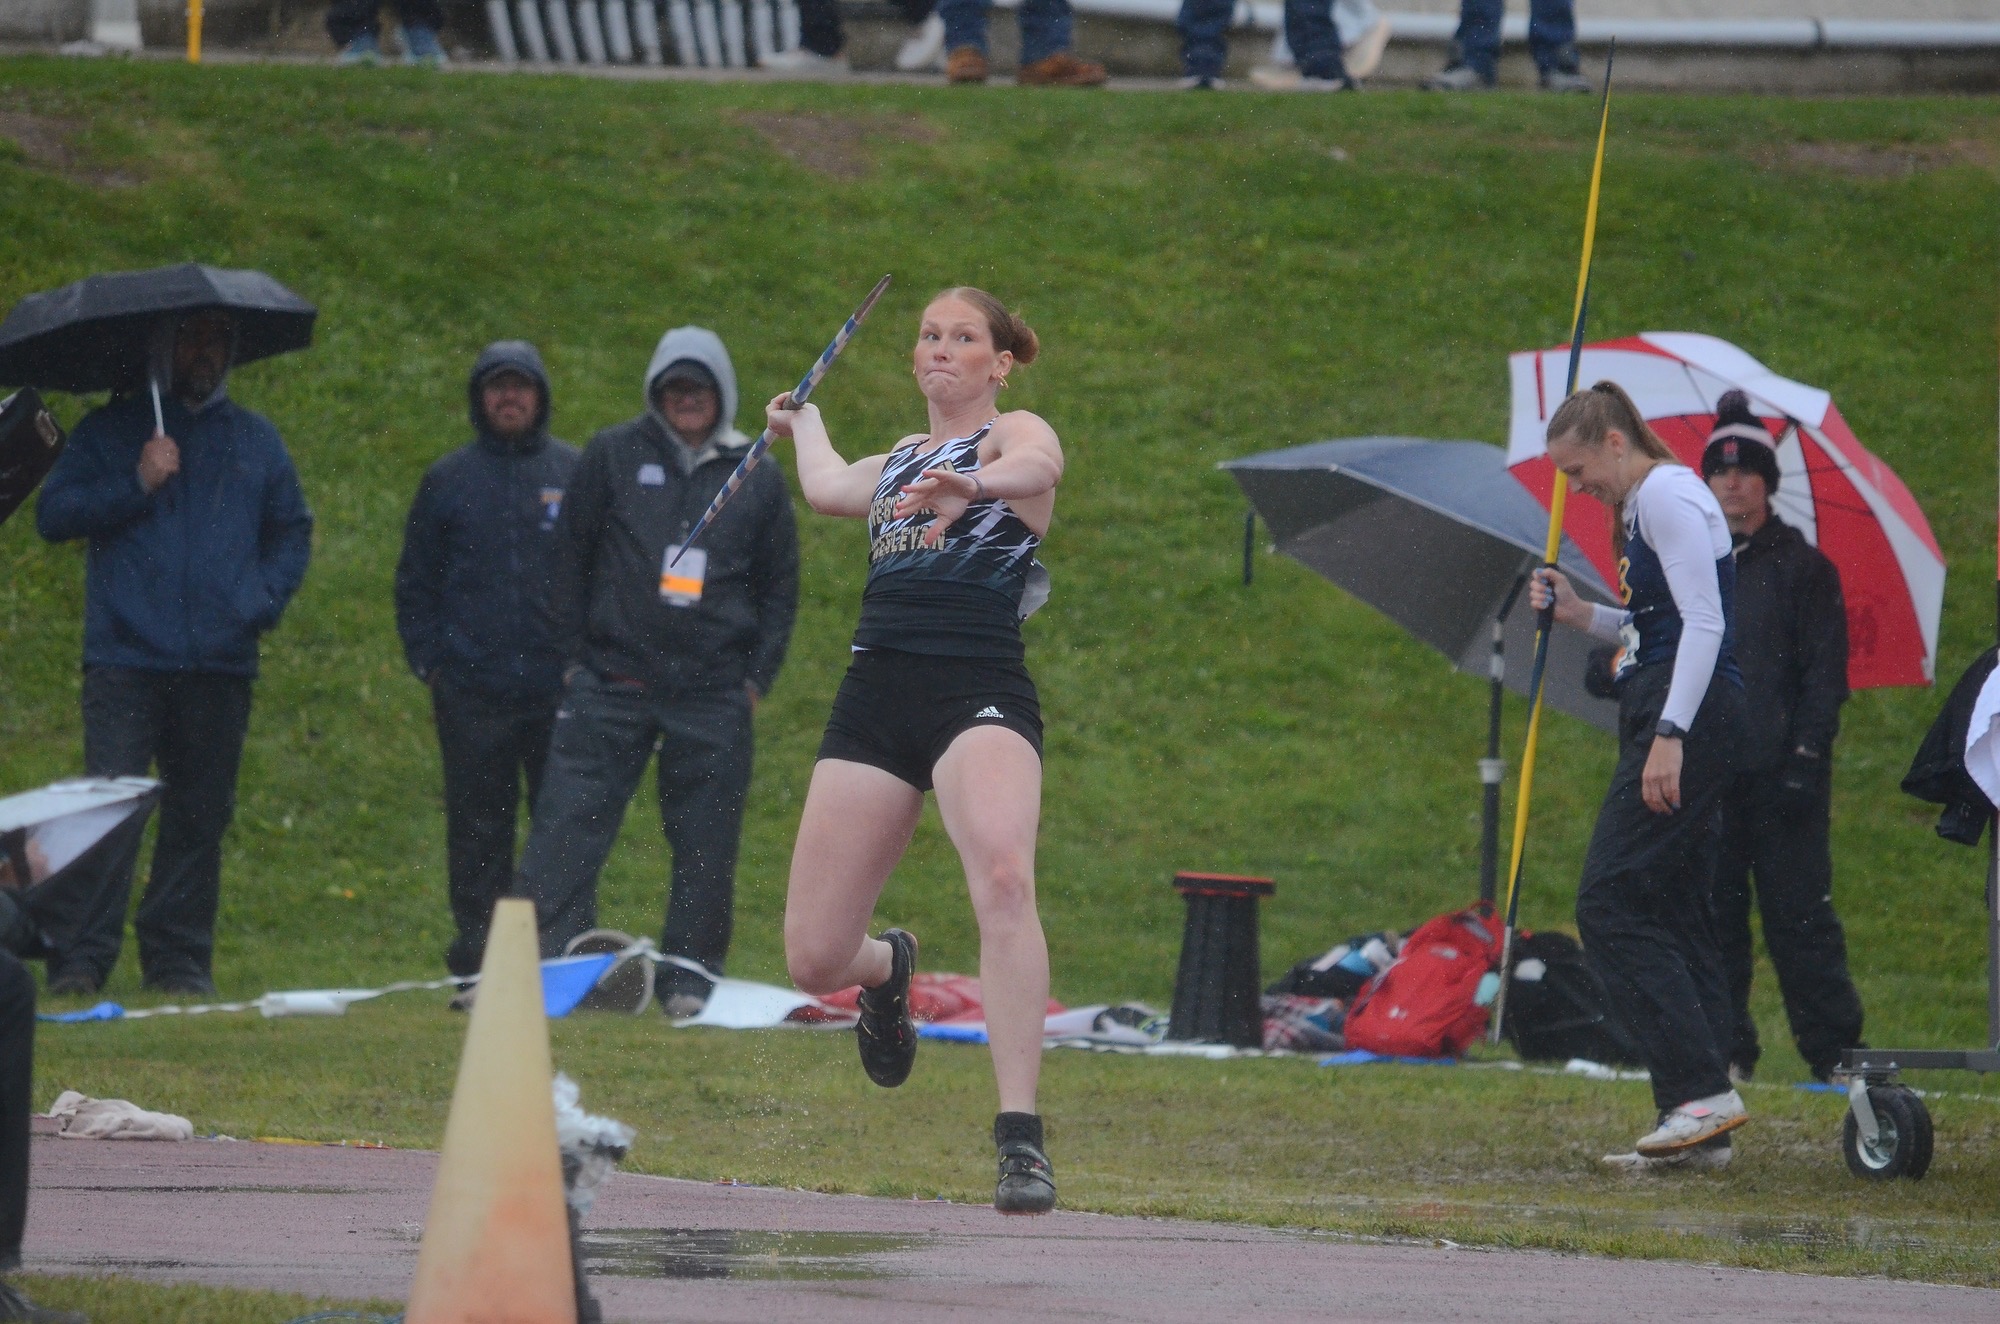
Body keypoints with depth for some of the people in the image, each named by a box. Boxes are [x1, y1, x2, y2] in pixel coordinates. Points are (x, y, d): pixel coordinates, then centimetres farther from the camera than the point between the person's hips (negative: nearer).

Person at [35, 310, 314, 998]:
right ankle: (81, 959, -14)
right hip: (126, 661, -3)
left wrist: (264, 599, 5)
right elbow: (54, 515, 1)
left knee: (200, 818, 5)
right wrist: (136, 485, -10)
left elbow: (291, 531, 23)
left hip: (220, 662, 3)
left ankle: (180, 960, 11)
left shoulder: (255, 441, 17)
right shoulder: (111, 430, 8)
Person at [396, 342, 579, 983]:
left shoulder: (577, 474, 8)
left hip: (558, 688, -1)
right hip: (472, 690, 1)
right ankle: (476, 966, 5)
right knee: (477, 830, 2)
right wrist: (429, 659, 3)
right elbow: (415, 580, 15)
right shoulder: (449, 480, 11)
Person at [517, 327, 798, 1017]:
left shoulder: (757, 479, 10)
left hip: (713, 697, 1)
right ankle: (546, 962, -14)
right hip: (609, 685, -1)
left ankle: (690, 978, 11)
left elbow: (780, 589, 16)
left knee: (705, 845, 2)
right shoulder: (612, 456, 6)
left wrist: (756, 675, 6)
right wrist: (572, 651, 3)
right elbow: (570, 556, 9)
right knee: (568, 829, -11)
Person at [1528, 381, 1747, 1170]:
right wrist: (1579, 615, 14)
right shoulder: (1639, 507, 21)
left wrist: (1670, 736, -23)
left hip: (1692, 714, -11)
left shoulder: (1667, 496, -10)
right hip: (1668, 719, 11)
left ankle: (1704, 1090, -20)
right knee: (1674, 913, 8)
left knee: (1611, 905, -13)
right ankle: (1701, 1130, 6)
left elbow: (1703, 623, -18)